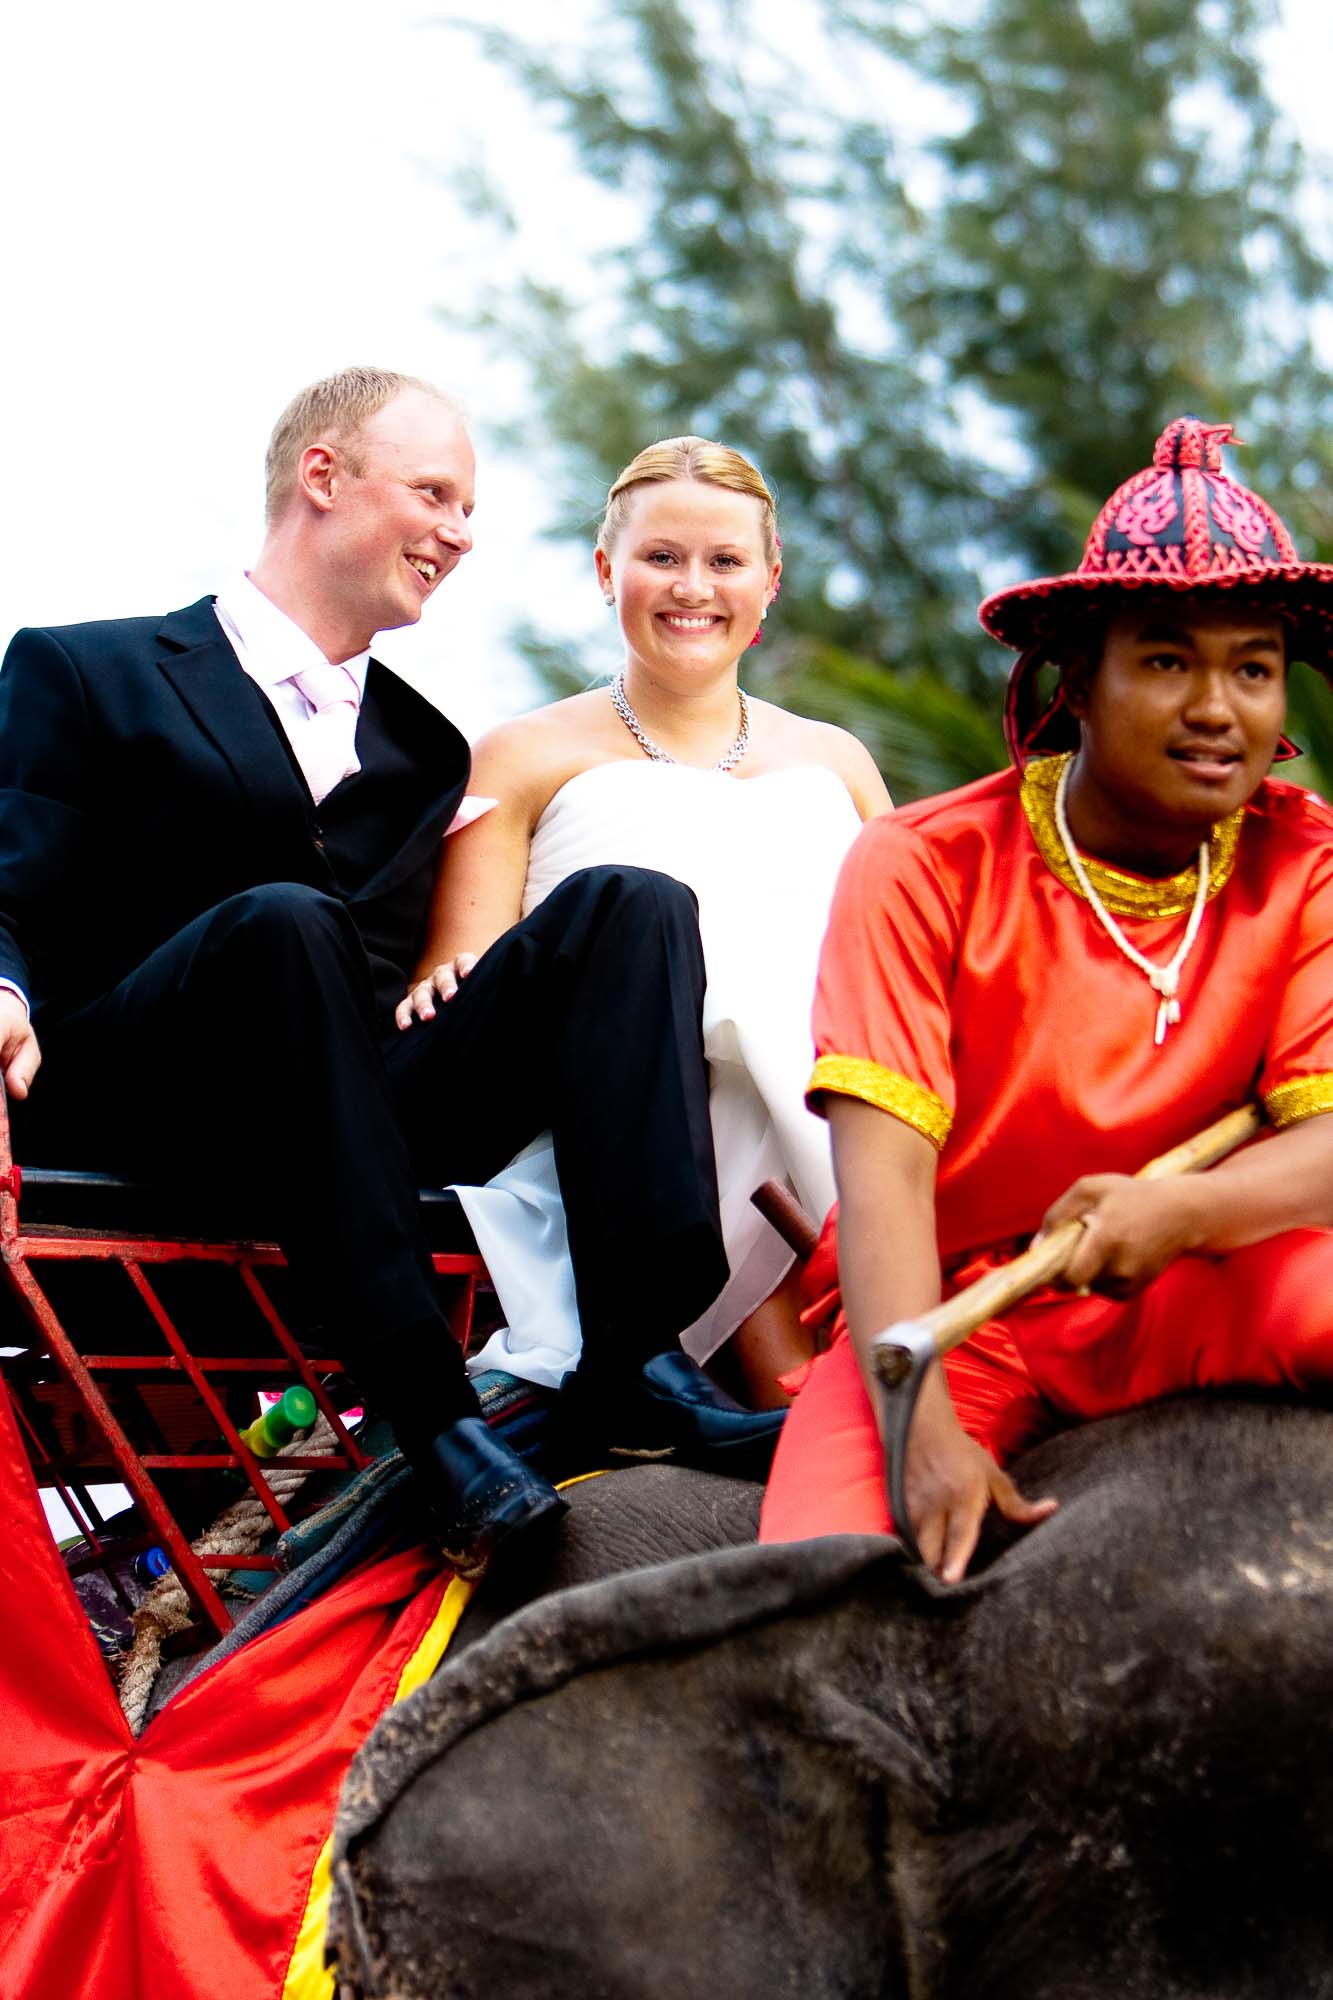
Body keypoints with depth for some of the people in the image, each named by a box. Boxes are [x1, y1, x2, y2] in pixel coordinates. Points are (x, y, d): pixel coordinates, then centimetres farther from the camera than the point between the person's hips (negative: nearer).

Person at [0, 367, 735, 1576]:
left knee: (628, 906, -17)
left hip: (354, 1123, 4)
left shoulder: (422, 750, 28)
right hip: (122, 1112, -4)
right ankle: (438, 1422, -42)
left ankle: (637, 1370, -36)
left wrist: (473, 1002, -1)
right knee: (283, 920, -37)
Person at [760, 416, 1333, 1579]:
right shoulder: (926, 867, -5)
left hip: (1201, 1298, 2)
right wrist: (924, 1435, -30)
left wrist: (1180, 1211, -31)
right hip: (950, 1313, -2)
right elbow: (880, 1161, -16)